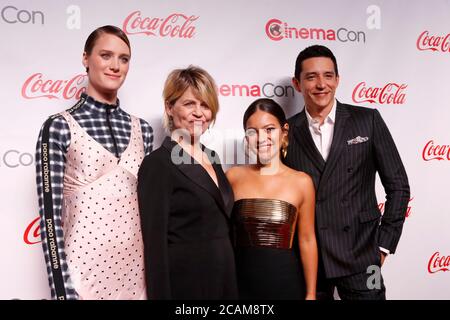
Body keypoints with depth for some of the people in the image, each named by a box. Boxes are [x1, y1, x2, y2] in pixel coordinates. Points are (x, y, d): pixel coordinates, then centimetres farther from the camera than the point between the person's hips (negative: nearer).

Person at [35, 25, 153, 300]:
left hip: (136, 268, 4)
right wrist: (61, 291, -10)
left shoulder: (142, 130, 7)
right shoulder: (59, 127, -6)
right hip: (84, 268, -4)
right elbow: (50, 214, -8)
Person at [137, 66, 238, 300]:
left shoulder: (211, 158, 8)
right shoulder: (158, 163, -14)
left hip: (224, 279, 7)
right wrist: (160, 296, -17)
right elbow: (155, 244, -16)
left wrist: (231, 285, 12)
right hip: (184, 284, -7)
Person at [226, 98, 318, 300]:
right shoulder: (233, 176, -3)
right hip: (242, 282, 1)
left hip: (286, 282, 0)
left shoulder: (301, 182, -5)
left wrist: (311, 293, 1)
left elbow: (307, 240, -1)